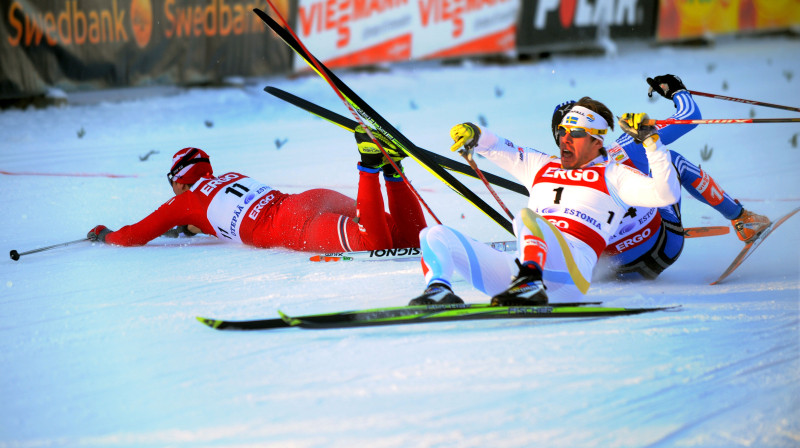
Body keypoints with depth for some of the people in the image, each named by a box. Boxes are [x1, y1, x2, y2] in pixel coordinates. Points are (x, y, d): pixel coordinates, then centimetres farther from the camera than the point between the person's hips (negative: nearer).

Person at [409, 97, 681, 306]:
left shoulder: (613, 175, 14)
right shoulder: (541, 166, 30)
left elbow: (666, 194, 1)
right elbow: (496, 148, 39)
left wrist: (651, 141, -2)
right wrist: (474, 135, 17)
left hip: (571, 269, -6)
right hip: (519, 267, 6)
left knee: (526, 216, -35)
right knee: (434, 236, -7)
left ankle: (531, 285, -52)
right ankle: (438, 290, -36)